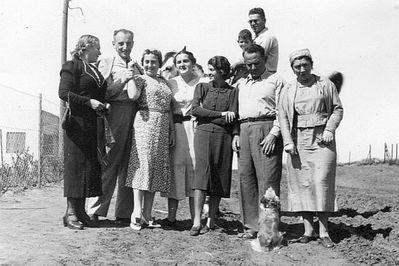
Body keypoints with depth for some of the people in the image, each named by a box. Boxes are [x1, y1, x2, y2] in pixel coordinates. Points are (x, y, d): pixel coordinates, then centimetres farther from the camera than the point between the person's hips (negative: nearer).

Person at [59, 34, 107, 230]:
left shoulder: (95, 70, 21)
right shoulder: (72, 66, -2)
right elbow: (63, 93, -13)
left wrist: (103, 106, 13)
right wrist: (89, 102, -17)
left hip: (93, 124, 7)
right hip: (77, 123, -7)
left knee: (92, 166, 5)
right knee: (76, 166, -5)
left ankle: (81, 210, 12)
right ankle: (71, 213, 1)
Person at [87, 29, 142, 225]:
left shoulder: (138, 68, 22)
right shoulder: (106, 64, 9)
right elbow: (103, 93, -3)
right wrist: (123, 80, -12)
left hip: (135, 117, 4)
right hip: (114, 116, -4)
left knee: (129, 166, 3)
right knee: (107, 164, -7)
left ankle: (124, 214, 8)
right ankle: (95, 211, 0)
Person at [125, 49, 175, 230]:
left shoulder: (164, 82, 20)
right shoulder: (140, 79, 4)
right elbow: (133, 95, -18)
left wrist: (172, 130, 12)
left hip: (163, 129, 6)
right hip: (145, 124, -6)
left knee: (156, 169, 4)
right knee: (142, 165, -12)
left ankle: (147, 215, 8)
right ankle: (137, 214, -12)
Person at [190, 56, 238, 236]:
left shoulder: (232, 91, 6)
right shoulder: (202, 87, 12)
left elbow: (232, 119, -4)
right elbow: (195, 110, -3)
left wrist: (207, 115, -5)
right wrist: (221, 114, -6)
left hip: (223, 137, 0)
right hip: (203, 134, 0)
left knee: (219, 179, 0)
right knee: (202, 171, -14)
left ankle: (211, 221, 8)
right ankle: (197, 221, -14)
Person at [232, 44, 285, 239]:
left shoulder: (275, 81, 7)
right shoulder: (241, 84, 23)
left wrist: (273, 134, -13)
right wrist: (236, 134, 8)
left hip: (266, 127, -5)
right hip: (244, 130, 5)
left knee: (267, 179, -8)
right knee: (246, 178, 3)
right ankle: (251, 226, 9)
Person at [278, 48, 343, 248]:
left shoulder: (325, 84, 7)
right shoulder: (287, 91, 10)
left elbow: (338, 109, 9)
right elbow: (283, 118, 7)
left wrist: (330, 129, -6)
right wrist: (288, 142, -4)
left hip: (322, 140, -2)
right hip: (299, 142, 2)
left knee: (322, 182, -8)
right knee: (302, 183, -1)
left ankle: (324, 231, -2)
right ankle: (308, 230, 6)